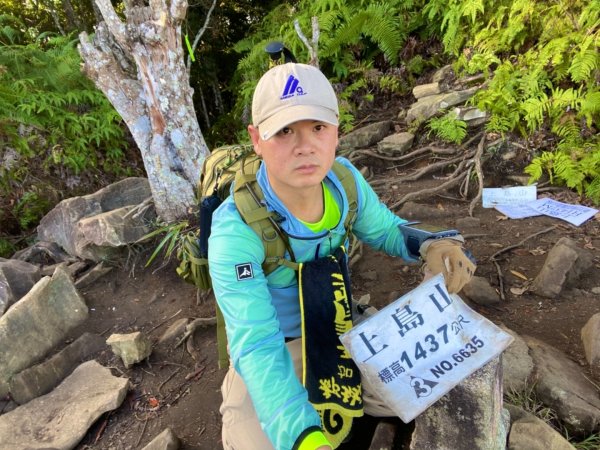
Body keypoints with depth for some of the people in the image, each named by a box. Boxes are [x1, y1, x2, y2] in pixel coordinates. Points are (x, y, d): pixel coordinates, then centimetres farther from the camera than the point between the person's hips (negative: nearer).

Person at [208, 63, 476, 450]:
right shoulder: (236, 231, -34)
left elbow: (384, 229, 2)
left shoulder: (344, 178, -17)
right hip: (274, 347, -4)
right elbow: (257, 346, -37)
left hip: (339, 326, 5)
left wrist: (434, 246, -20)